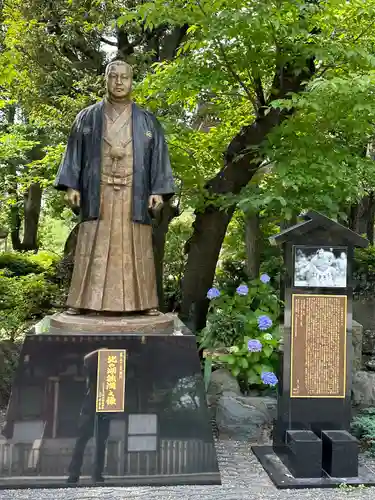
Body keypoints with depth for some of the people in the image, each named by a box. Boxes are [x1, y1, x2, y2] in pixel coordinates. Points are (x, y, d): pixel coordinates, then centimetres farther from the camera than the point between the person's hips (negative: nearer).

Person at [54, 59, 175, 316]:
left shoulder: (147, 121, 12)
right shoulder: (87, 117, 12)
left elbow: (159, 156, 6)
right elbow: (75, 153, 9)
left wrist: (158, 190, -5)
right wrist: (71, 185, -3)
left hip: (134, 194, 0)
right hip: (98, 193, 0)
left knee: (137, 248, -1)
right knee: (93, 248, -3)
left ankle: (144, 302, 3)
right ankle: (82, 301, 1)